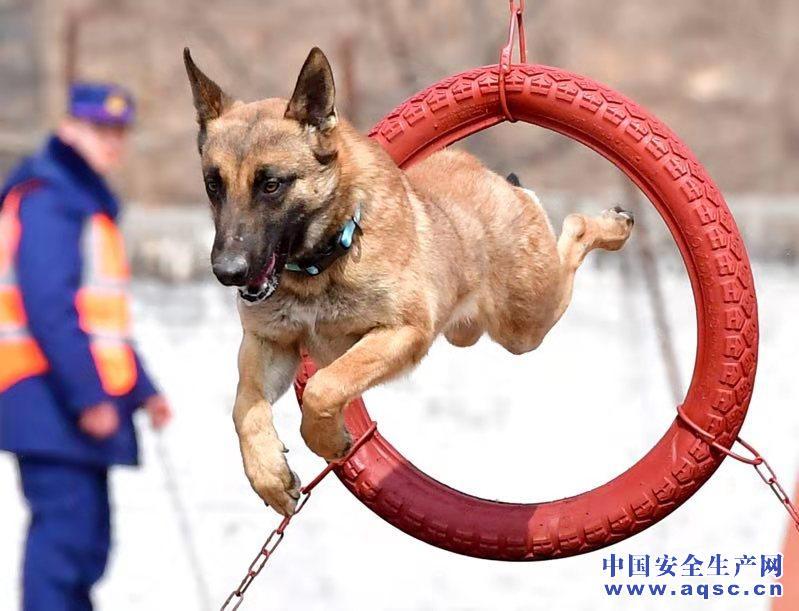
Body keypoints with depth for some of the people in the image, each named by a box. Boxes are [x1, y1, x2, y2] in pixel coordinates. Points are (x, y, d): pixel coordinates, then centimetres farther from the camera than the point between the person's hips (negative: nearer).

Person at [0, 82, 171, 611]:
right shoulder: (47, 199, -11)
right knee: (64, 525, -15)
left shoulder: (89, 201, 22)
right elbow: (49, 308, -20)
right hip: (51, 402, -10)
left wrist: (141, 390, 22)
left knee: (88, 538, 13)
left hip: (86, 403, 10)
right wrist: (88, 394, -23)